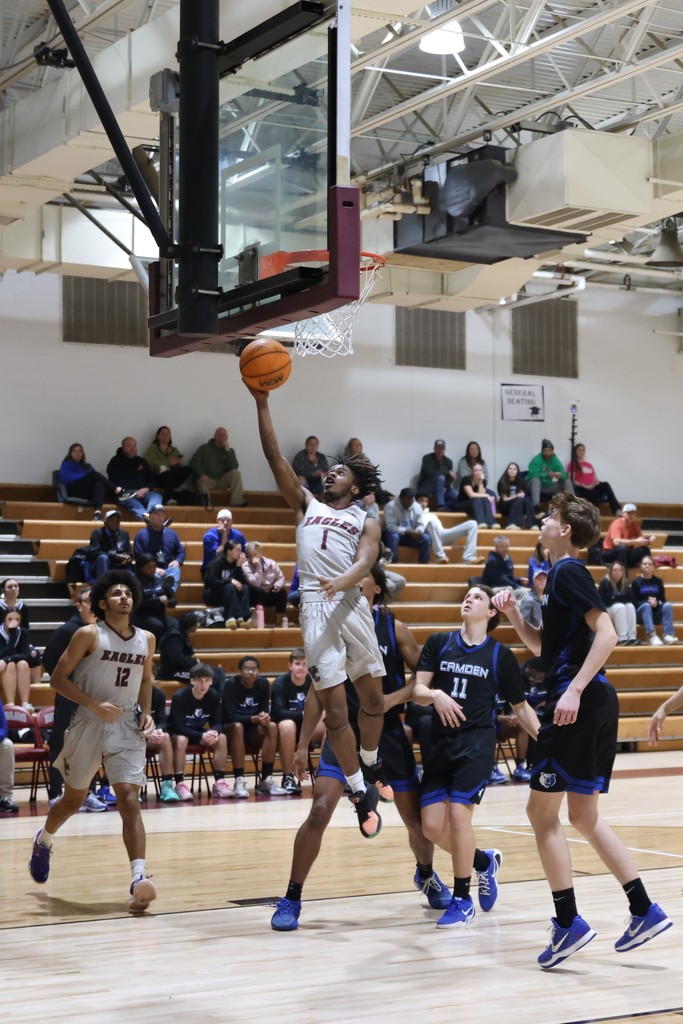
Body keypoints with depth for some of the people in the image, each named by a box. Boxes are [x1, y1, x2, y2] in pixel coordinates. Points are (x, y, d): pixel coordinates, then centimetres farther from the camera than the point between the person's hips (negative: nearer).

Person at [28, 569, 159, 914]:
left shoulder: (146, 639, 5)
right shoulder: (89, 635, -9)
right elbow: (58, 678, -10)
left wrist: (146, 713, 4)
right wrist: (95, 705, -20)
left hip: (127, 728, 2)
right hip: (89, 724, -2)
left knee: (129, 799, -13)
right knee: (74, 799, 15)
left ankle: (139, 878, -21)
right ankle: (44, 840, 46)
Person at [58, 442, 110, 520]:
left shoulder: (87, 466, 32)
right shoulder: (67, 464, 16)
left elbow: (94, 477, 19)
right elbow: (65, 478, -4)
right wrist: (86, 476, -9)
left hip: (87, 493, 4)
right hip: (73, 491, -4)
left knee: (99, 484, -32)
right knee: (94, 474, -25)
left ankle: (97, 512, -55)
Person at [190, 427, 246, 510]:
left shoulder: (229, 451, 14)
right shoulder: (204, 448, 9)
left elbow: (234, 467, -3)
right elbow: (194, 463, -4)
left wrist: (227, 451, -10)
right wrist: (201, 475, -24)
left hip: (222, 481, 2)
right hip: (206, 480, -2)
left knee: (236, 473, -22)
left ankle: (237, 503, -29)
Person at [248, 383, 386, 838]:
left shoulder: (366, 521, 16)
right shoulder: (307, 505, 22)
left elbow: (365, 562, -3)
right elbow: (276, 458, 15)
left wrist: (344, 581, -25)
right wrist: (262, 404, 7)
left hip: (351, 602, 0)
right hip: (315, 605, 0)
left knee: (373, 695, 6)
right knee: (334, 706, -5)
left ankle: (371, 767, 30)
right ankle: (361, 792, 3)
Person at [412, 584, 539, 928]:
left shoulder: (501, 655, 2)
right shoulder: (438, 643, 6)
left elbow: (521, 707, 7)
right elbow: (417, 690, -1)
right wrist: (435, 695, -22)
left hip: (477, 741, -3)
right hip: (440, 741, 3)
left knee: (458, 813, -16)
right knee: (432, 825, -2)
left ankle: (462, 899, 2)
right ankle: (484, 861, 29)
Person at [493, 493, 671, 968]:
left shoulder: (569, 571, -10)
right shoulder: (562, 574, 19)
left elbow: (606, 633, -21)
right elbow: (543, 646, 26)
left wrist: (575, 689, -26)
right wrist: (513, 613, 11)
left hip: (579, 704, -10)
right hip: (593, 706, 10)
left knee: (542, 810, -4)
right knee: (584, 816, 14)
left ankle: (569, 922, -3)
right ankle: (645, 910, 14)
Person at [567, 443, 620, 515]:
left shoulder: (589, 465, 28)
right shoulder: (572, 465, 8)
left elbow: (596, 479, 22)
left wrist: (596, 483, -4)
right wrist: (585, 486, -17)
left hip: (593, 488, 5)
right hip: (581, 489, -5)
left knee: (605, 485, -27)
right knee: (594, 495, -38)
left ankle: (616, 511, -42)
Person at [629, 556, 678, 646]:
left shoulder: (658, 581, 11)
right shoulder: (636, 582, 3)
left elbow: (663, 599, 5)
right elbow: (633, 601, -5)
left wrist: (657, 602, -18)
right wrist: (647, 601, -22)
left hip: (656, 613, 3)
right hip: (641, 612, -2)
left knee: (668, 605, -26)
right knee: (646, 605, -35)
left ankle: (668, 635, -42)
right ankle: (651, 636, -56)